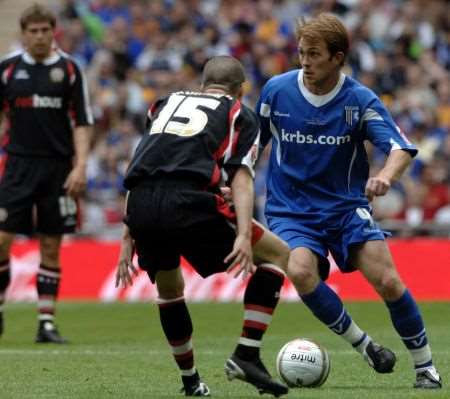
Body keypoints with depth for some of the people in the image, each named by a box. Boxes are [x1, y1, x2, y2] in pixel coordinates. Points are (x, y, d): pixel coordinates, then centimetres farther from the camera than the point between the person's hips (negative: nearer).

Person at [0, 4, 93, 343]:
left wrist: (80, 166, -9)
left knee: (51, 248, 2)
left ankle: (47, 323, 7)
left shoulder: (69, 69, 1)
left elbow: (82, 122, 2)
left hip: (58, 168, 0)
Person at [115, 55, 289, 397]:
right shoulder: (239, 114, 20)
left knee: (168, 287, 32)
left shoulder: (168, 103, 33)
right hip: (188, 202, -5)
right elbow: (240, 176, 4)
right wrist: (244, 235, -8)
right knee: (278, 254, 14)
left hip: (139, 205, 5)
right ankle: (246, 356, 4)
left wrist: (128, 239, 30)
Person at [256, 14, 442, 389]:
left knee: (388, 283, -15)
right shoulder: (277, 90, -6)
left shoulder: (360, 100, -11)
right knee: (301, 272, -30)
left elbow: (402, 149, -20)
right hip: (290, 210, 0)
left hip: (347, 206, 0)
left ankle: (426, 369, 5)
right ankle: (363, 344, -10)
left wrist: (385, 175, -41)